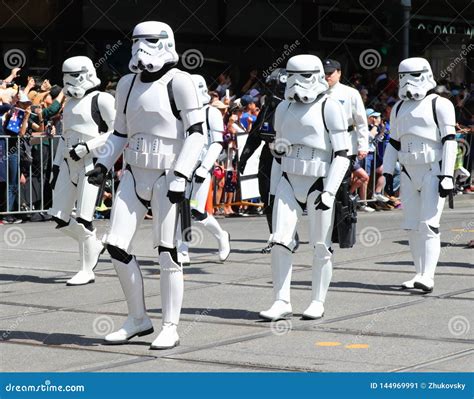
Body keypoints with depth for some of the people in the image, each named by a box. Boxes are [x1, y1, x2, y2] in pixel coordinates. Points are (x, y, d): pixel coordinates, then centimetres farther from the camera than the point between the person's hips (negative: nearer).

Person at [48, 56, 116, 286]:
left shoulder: (101, 100, -5)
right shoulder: (70, 102, 20)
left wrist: (86, 147, -16)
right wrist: (56, 166, 21)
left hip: (91, 163, -8)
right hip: (69, 163, 8)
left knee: (83, 219, -10)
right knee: (59, 218, 5)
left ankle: (87, 271, 1)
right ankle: (94, 246, 27)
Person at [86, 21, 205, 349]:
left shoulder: (178, 82, -10)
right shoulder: (128, 84, 10)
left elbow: (196, 132, -13)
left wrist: (181, 178, -19)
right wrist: (104, 165, 5)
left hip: (168, 176, -7)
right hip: (135, 175, 7)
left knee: (167, 252, -3)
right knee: (116, 246, 2)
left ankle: (171, 329, 7)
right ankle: (138, 319, 16)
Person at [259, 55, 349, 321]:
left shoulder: (330, 108, -9)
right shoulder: (284, 108, 10)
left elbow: (342, 155, -11)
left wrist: (329, 192, -18)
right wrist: (277, 186, 20)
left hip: (319, 183, -5)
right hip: (289, 182, 5)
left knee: (321, 246, 4)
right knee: (280, 242, -4)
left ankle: (318, 302, 16)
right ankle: (282, 302, 2)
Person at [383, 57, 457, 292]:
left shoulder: (439, 105, -4)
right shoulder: (399, 108, 16)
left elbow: (450, 142, -9)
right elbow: (393, 143, 20)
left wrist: (447, 176, -15)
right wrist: (388, 173, 12)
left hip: (433, 171, -6)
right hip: (408, 173, 6)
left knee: (428, 224, -14)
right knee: (411, 226, 4)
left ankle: (428, 277, -18)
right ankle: (420, 273, 11)